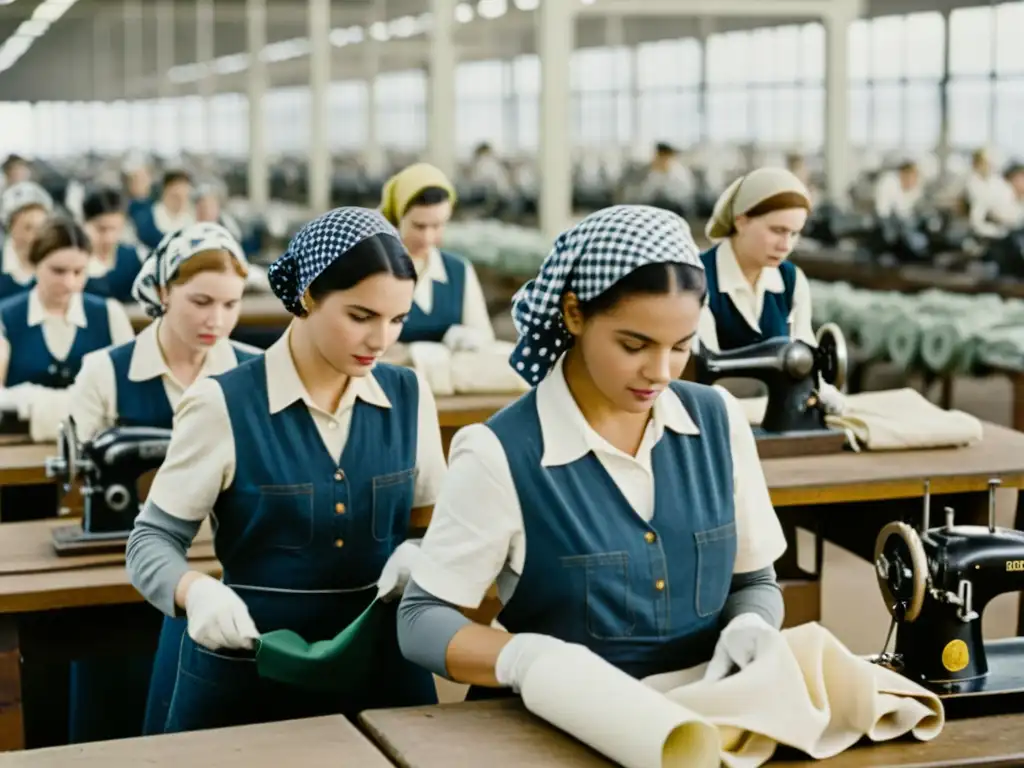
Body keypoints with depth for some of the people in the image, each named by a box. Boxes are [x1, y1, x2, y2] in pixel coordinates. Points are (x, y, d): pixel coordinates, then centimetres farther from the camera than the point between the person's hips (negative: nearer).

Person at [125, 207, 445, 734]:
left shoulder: (409, 397, 1)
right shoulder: (223, 405, -11)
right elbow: (151, 540, -5)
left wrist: (419, 554, -13)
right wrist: (196, 590, -26)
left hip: (383, 670, 3)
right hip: (247, 681, -3)